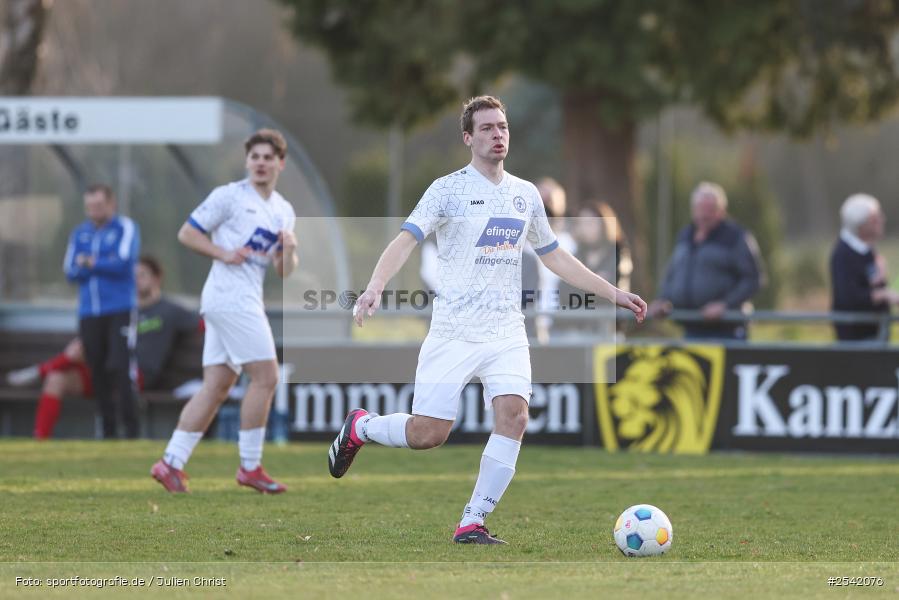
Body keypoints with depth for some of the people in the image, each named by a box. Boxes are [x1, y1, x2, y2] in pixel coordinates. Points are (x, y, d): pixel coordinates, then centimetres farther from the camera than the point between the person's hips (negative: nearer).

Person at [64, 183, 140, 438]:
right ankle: (108, 430, 11)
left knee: (119, 368, -15)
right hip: (89, 312, 5)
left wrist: (89, 264, -4)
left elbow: (124, 262, -13)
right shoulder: (79, 233, 15)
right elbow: (70, 271, 6)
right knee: (97, 373, 4)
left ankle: (131, 429, -12)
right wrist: (105, 265, -9)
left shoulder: (125, 228, 1)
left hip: (119, 310, -5)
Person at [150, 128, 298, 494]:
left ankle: (171, 462, 4)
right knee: (265, 377, -10)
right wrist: (225, 254, -14)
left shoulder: (284, 212, 17)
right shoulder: (229, 196, -3)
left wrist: (289, 250, -5)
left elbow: (284, 272, 17)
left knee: (216, 387, 4)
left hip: (247, 300, 8)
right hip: (229, 295, -8)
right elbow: (187, 233, -2)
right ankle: (250, 467, -5)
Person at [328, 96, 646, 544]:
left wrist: (613, 294, 20)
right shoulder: (449, 189, -4)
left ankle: (472, 523, -10)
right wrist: (375, 286, -31)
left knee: (513, 415, -18)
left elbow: (554, 257, 23)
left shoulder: (525, 194, 13)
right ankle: (359, 427, 24)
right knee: (427, 435, -8)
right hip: (454, 333, -4)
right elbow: (406, 241, -13)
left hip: (507, 333, 4)